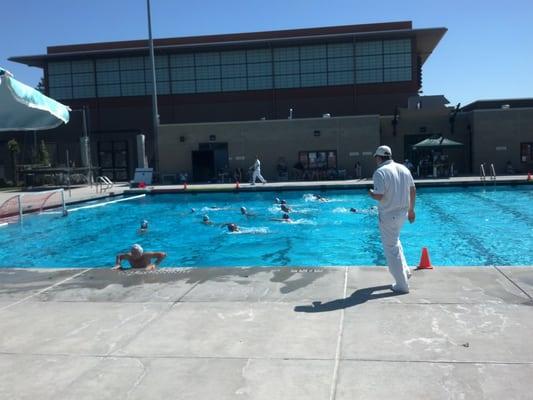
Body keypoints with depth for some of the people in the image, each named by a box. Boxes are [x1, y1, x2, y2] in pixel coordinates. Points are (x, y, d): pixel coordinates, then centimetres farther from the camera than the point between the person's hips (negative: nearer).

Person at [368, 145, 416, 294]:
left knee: (391, 248, 3)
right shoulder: (403, 169, 5)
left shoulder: (380, 172, -17)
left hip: (388, 215, -7)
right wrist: (411, 209, 20)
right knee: (394, 241, 30)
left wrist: (371, 193, -2)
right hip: (402, 213, 8)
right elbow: (413, 190, 11)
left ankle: (402, 285, 9)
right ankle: (405, 271, 34)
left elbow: (379, 196, -24)